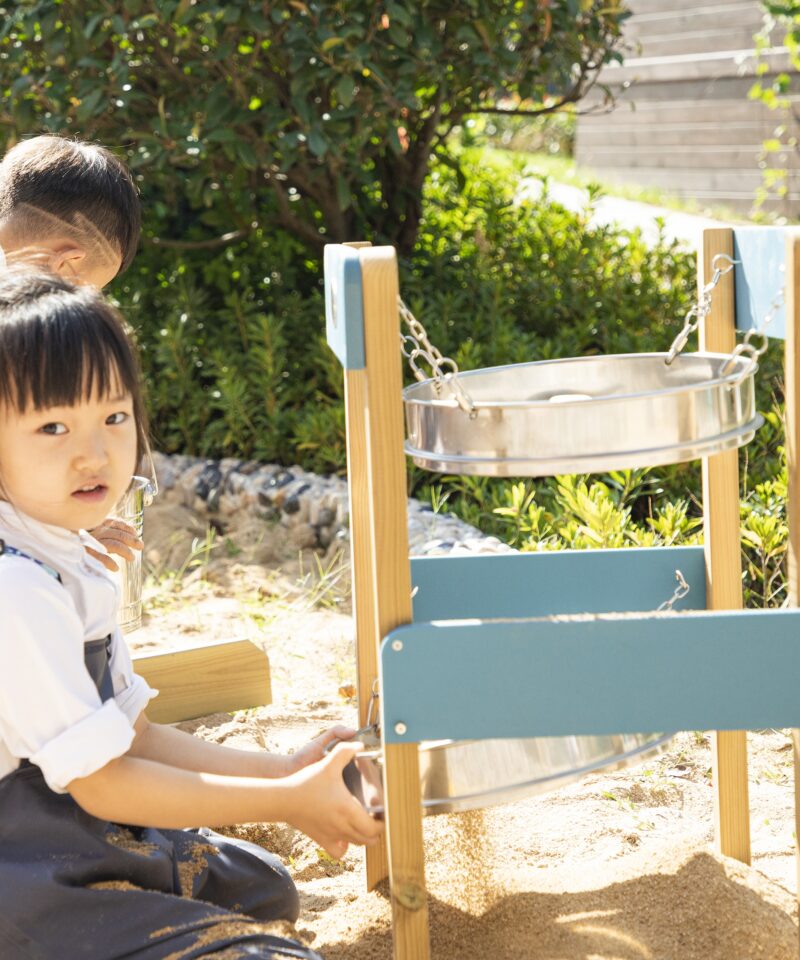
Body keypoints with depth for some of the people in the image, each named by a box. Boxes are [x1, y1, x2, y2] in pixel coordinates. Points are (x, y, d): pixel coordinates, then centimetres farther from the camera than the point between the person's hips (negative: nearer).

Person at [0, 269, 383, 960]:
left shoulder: (68, 564, 6)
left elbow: (129, 733, 10)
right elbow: (101, 783, -22)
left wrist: (283, 771, 3)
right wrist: (286, 801, -13)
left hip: (77, 841, 10)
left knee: (264, 888, 28)